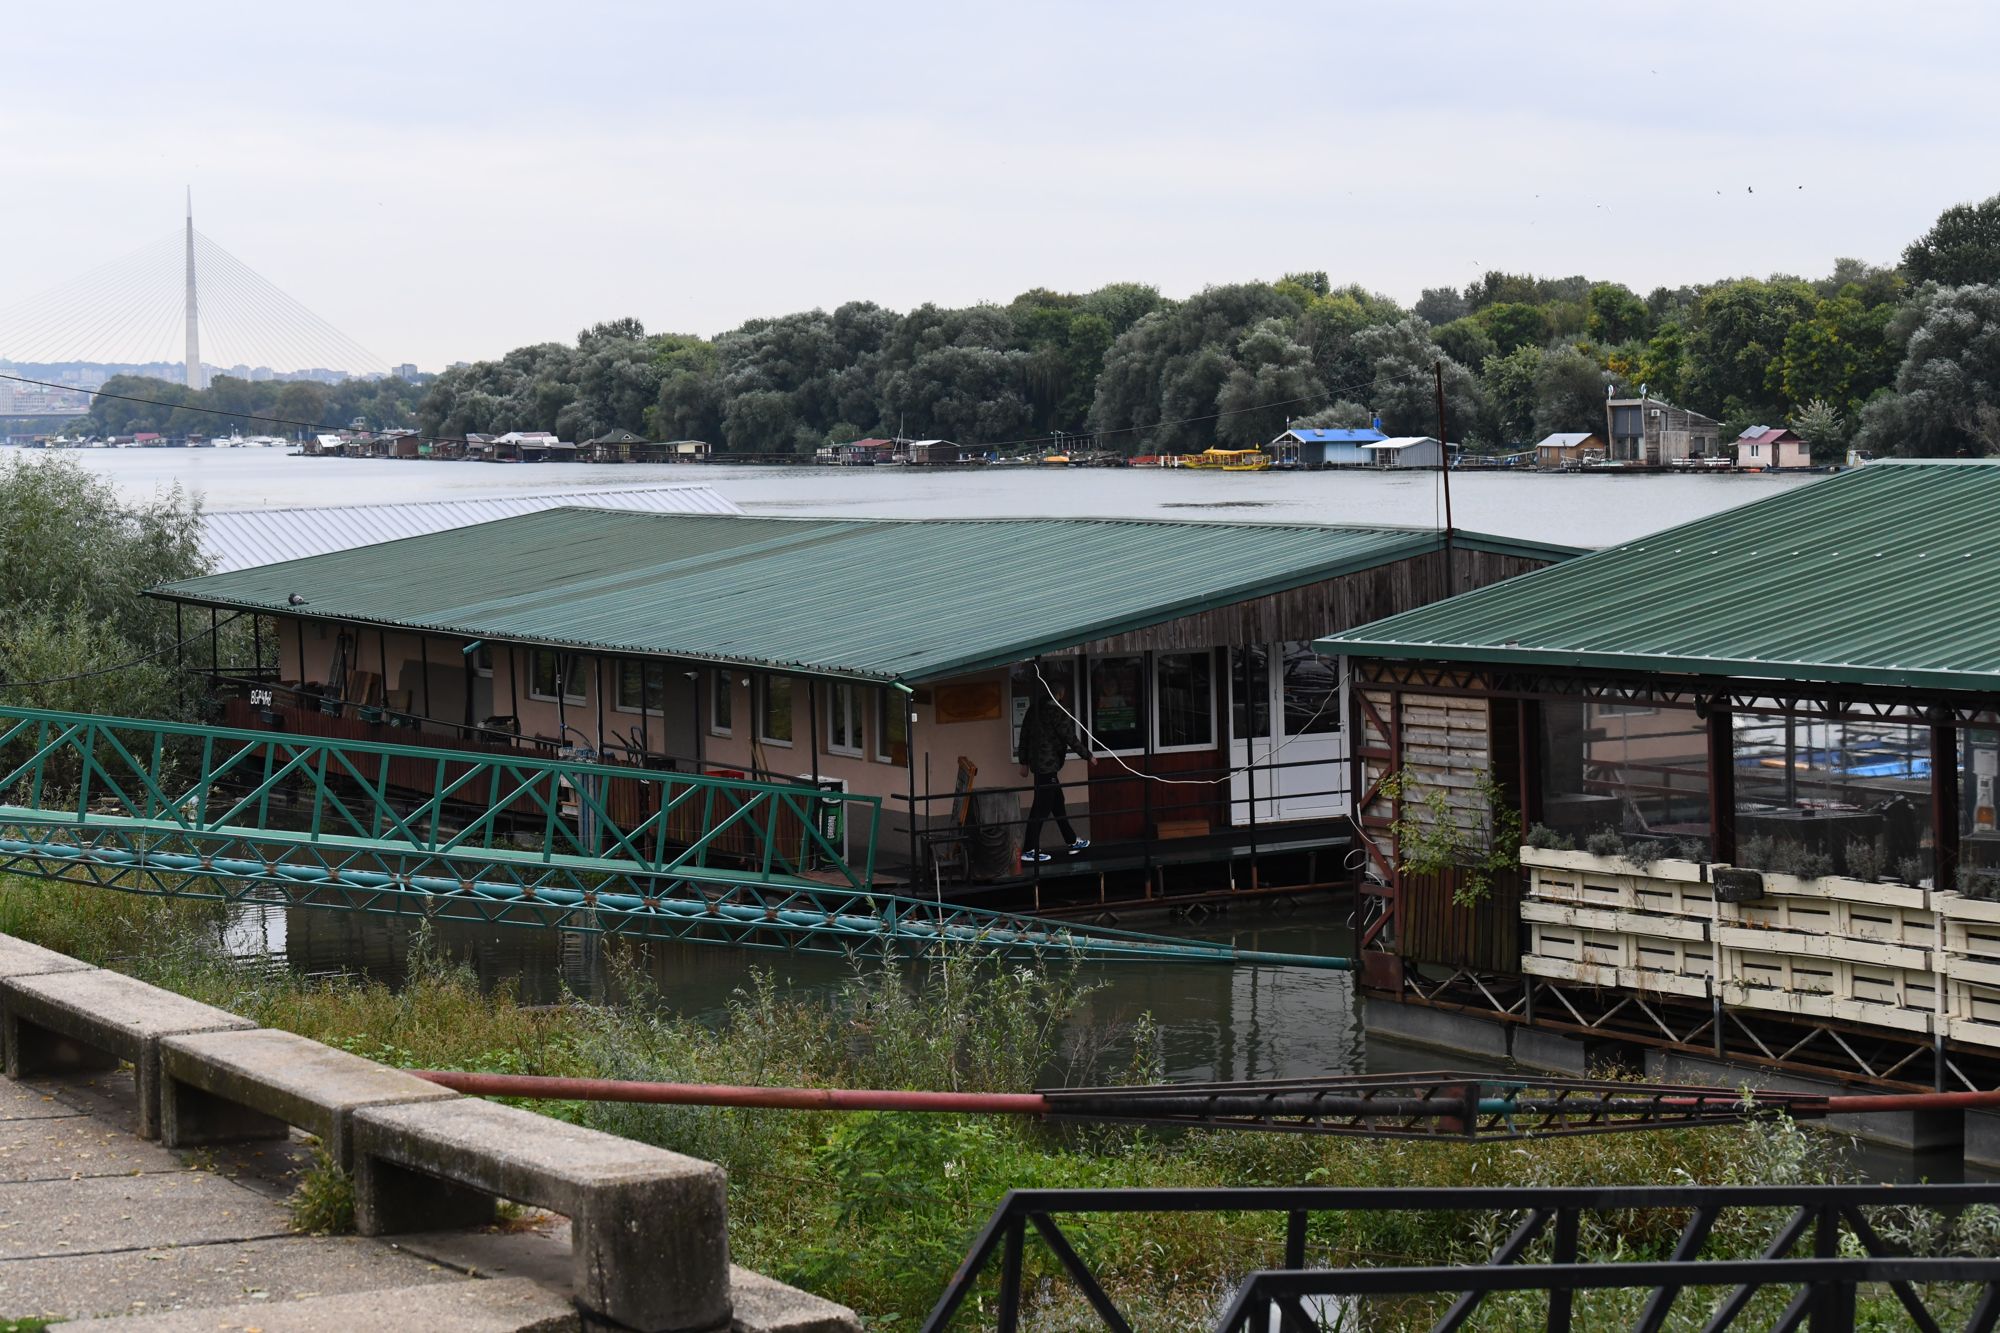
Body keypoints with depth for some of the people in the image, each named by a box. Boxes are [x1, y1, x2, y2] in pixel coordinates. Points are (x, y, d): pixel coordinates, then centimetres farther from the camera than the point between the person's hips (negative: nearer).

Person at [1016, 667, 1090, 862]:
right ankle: (1029, 850, -5)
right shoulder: (1057, 713, -15)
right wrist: (1087, 756, -2)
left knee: (1057, 802, 18)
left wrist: (1024, 761, 21)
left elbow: (1024, 735, 14)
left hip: (1037, 762, 9)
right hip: (1048, 765, -9)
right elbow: (1070, 737, -14)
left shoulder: (1034, 710, 9)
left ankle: (1072, 841, 27)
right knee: (1041, 807, -5)